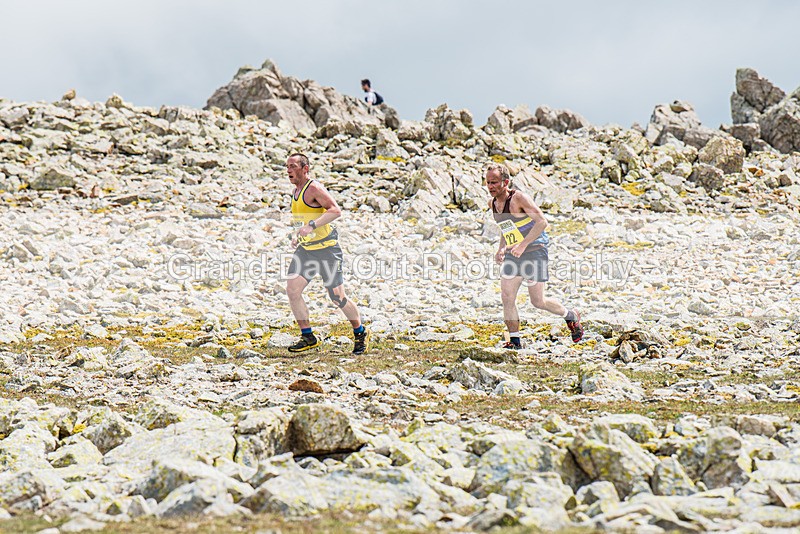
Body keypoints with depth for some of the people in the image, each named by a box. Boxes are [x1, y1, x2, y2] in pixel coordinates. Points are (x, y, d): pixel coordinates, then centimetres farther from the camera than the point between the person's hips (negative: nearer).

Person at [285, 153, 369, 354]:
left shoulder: (314, 188, -15)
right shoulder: (296, 191, 12)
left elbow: (335, 210, -28)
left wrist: (311, 226, -34)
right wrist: (297, 235, 13)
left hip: (327, 248, -8)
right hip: (305, 249, 8)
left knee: (337, 298, -3)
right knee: (292, 290, -7)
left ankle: (361, 333, 18)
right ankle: (308, 337, 2)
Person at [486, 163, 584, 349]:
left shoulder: (518, 198, -19)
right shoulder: (492, 203, 5)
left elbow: (542, 222, -26)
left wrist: (523, 245, -32)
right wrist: (501, 248, 9)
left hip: (534, 251, -7)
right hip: (513, 254, 7)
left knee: (538, 301, -4)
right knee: (506, 297, -5)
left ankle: (571, 316, 23)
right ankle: (514, 341, 3)